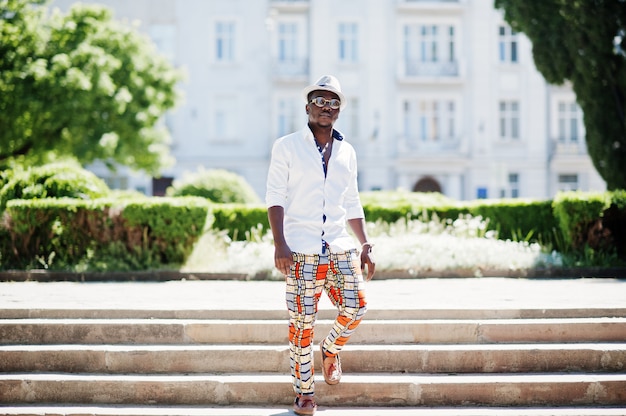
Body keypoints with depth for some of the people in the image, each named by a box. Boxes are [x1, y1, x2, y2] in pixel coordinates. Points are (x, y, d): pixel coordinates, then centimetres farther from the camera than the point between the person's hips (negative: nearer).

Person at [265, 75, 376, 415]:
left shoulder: (346, 152, 16)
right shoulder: (287, 147, 3)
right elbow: (275, 196, -4)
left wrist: (366, 245, 13)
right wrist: (279, 243, -15)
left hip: (340, 247, 4)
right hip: (301, 249, -4)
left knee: (355, 307, -9)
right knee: (302, 322, -4)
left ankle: (331, 350, 22)